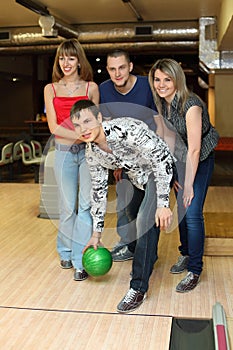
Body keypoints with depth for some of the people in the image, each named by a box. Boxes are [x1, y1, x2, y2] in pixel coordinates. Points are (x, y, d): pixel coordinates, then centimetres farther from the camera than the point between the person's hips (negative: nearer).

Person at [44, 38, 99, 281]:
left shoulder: (91, 87, 6)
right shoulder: (51, 89, 6)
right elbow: (54, 126, -3)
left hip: (88, 151, 0)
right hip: (64, 152, 1)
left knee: (86, 205, -5)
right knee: (68, 206, 7)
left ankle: (80, 261, 4)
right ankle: (66, 252, 30)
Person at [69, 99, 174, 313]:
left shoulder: (127, 129, -33)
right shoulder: (92, 154, -10)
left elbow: (161, 161, -30)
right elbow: (98, 191, 1)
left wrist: (163, 204, -32)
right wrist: (97, 232, 4)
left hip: (160, 171, -7)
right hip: (138, 179, 8)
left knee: (146, 220, -20)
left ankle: (139, 288, -11)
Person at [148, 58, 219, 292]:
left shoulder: (191, 105, -28)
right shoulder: (161, 103, -6)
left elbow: (194, 150, -26)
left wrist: (189, 185, -22)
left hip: (200, 160, -7)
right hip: (179, 158, 7)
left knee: (192, 213, -11)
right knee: (181, 210, 13)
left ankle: (195, 270, 2)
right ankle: (185, 255, 32)